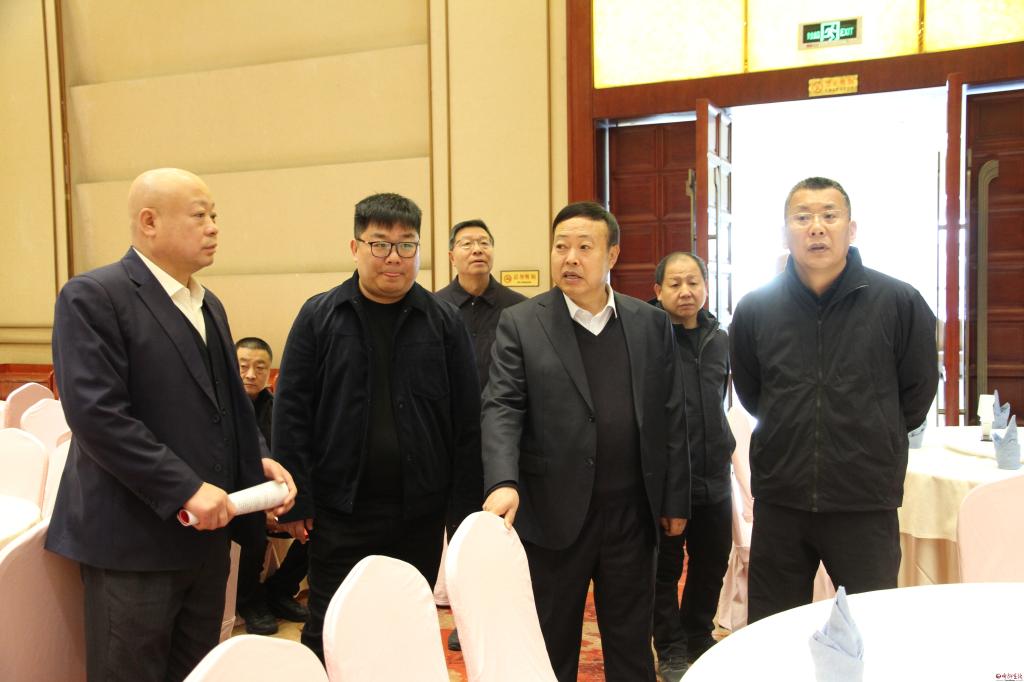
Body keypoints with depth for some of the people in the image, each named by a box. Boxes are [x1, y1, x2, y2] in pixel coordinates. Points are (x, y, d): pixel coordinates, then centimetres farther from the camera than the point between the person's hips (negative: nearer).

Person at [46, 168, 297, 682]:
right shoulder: (93, 297, -12)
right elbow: (96, 414, -21)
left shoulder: (210, 306, 13)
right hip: (134, 538, -7)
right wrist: (185, 489, -23)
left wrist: (259, 459, 0)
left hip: (207, 533, 7)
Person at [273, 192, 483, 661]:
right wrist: (296, 502, -6)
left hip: (419, 513, 1)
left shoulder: (443, 321, 0)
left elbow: (466, 421, 0)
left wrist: (467, 508, -1)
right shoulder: (319, 317, -2)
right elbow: (291, 414, -2)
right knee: (329, 636, 11)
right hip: (339, 511, -1)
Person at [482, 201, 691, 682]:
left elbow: (670, 416, 6)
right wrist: (503, 483, -26)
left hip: (632, 513, 2)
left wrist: (675, 499, 6)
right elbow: (502, 408, -11)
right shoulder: (520, 324, -3)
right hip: (553, 515, -2)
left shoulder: (652, 324, 5)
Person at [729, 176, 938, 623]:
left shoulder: (899, 303, -8)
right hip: (780, 501, 2)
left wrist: (872, 444, 12)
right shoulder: (754, 309, -1)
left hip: (867, 504, -1)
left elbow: (918, 392, 5)